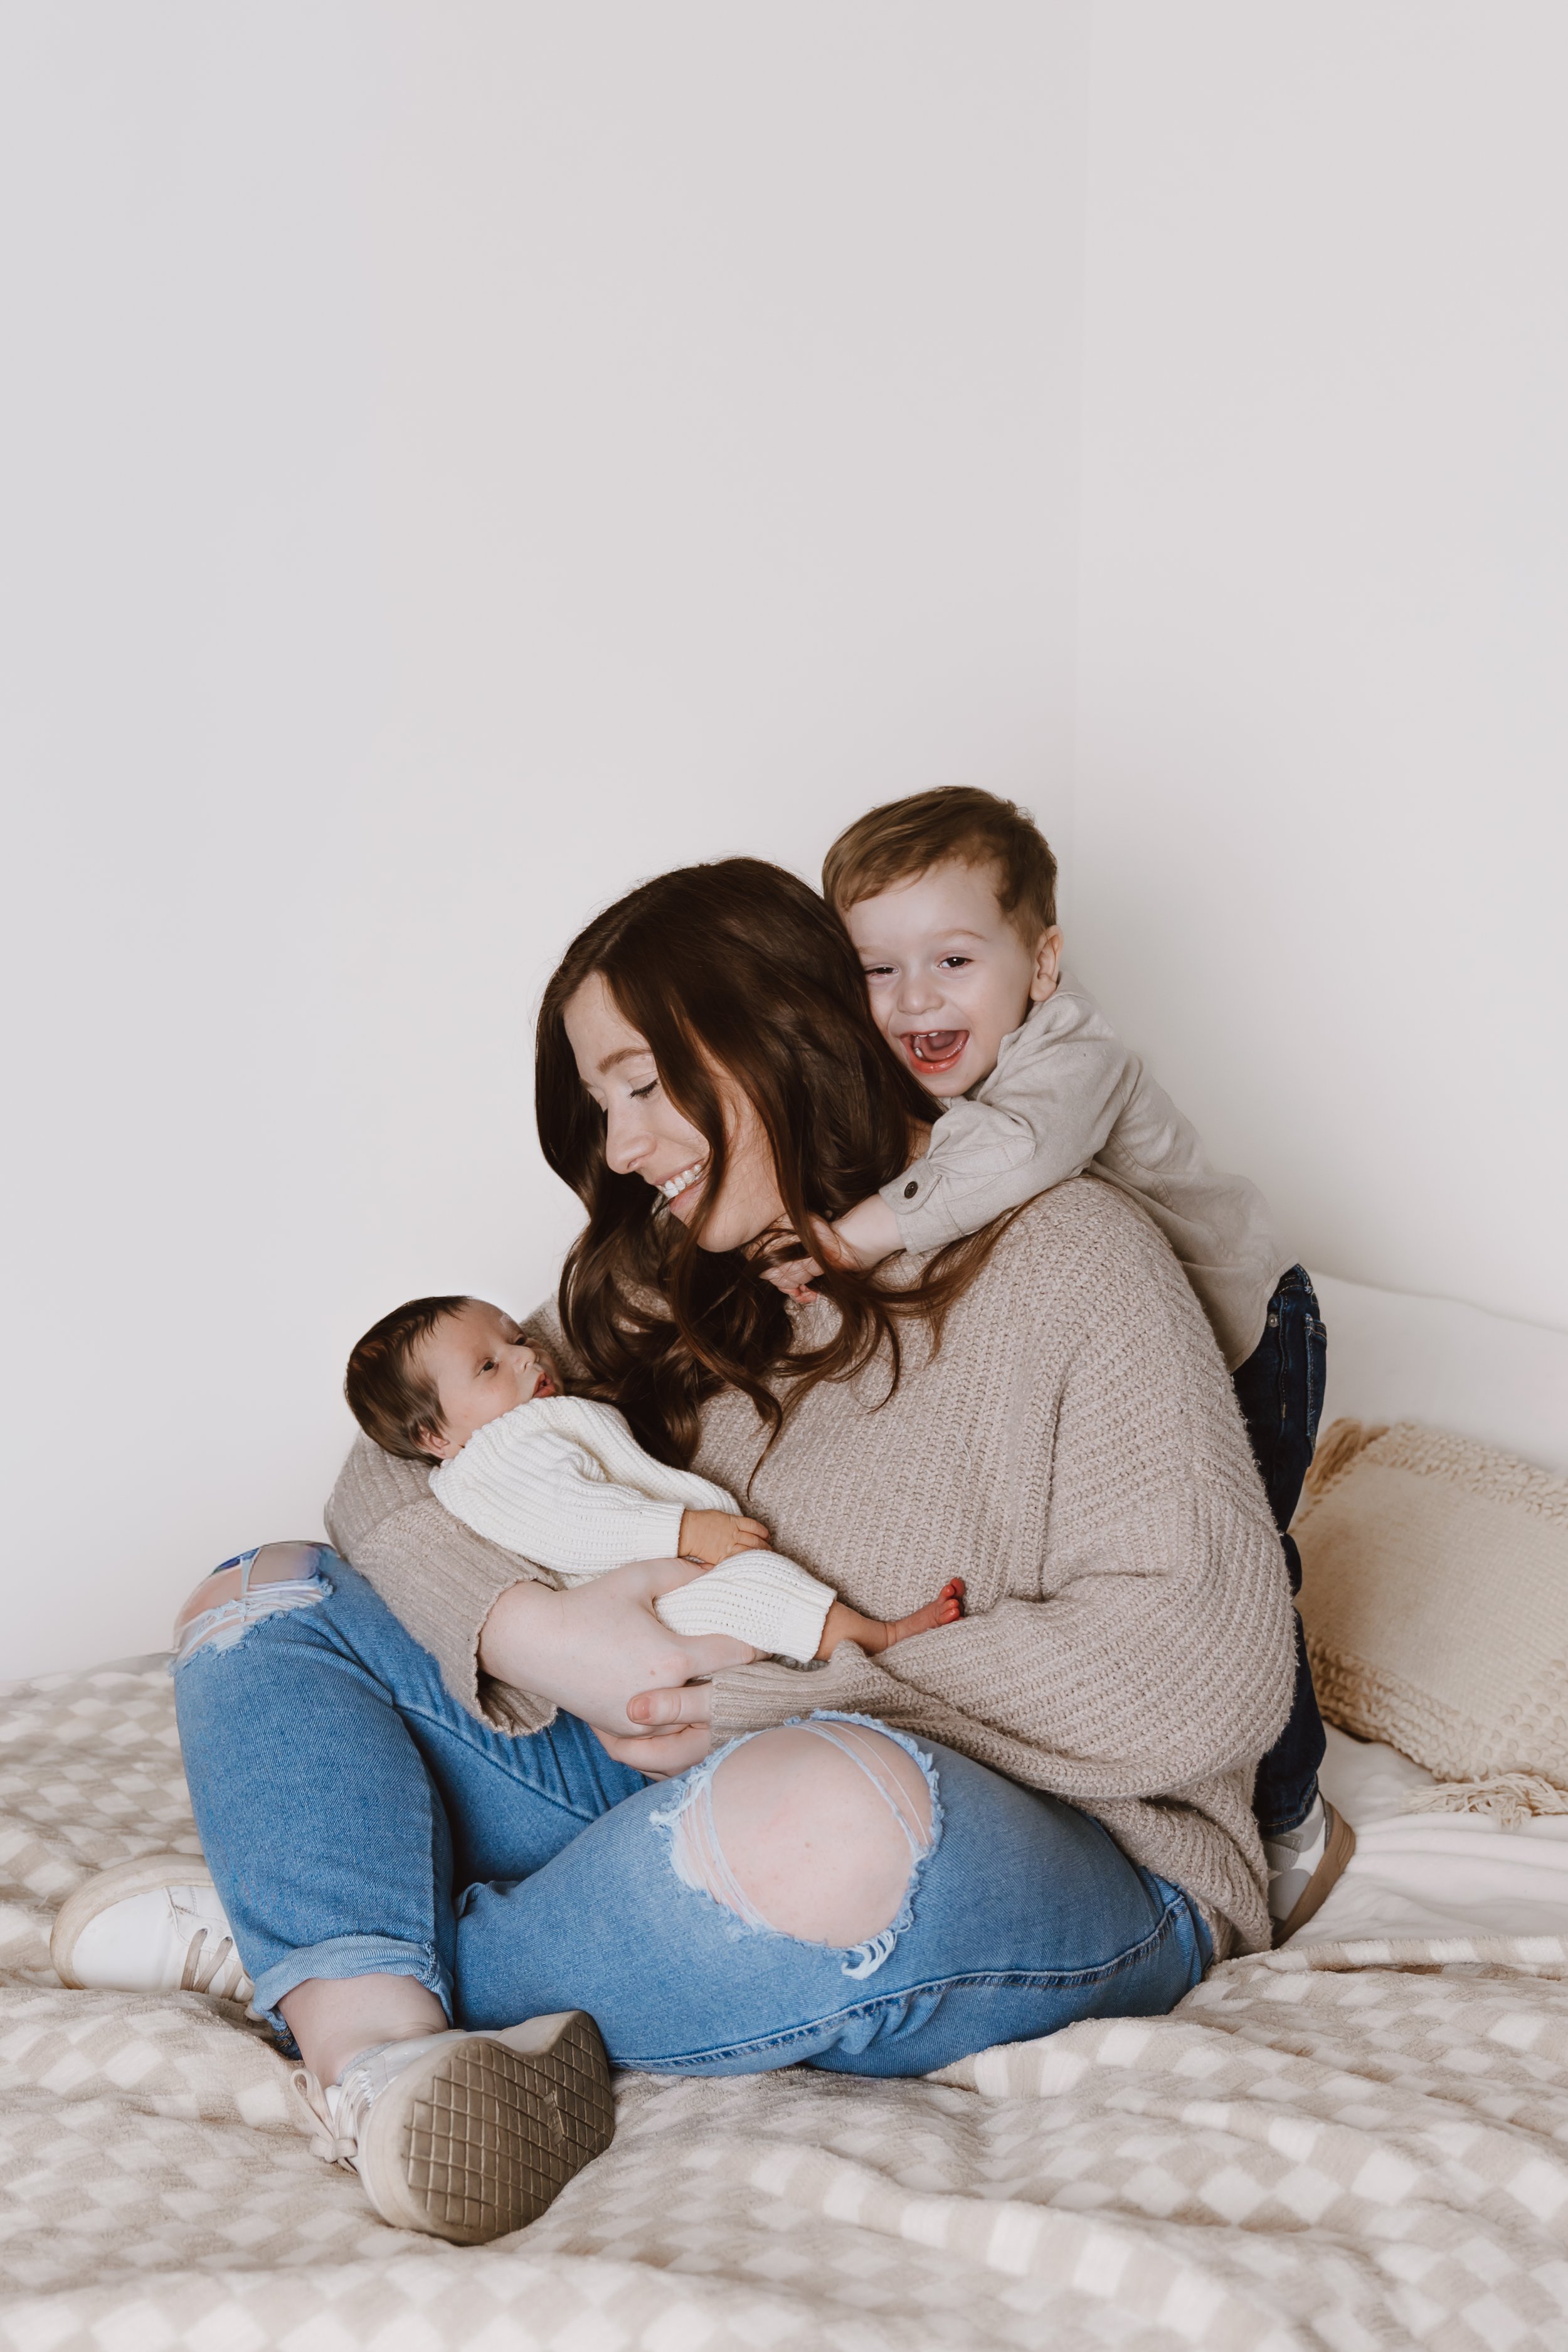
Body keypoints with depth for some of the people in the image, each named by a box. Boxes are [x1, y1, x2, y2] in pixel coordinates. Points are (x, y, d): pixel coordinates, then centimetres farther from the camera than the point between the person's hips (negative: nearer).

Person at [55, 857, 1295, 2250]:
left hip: (1065, 1858, -6)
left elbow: (1206, 1670, -17)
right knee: (269, 1604, 2)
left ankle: (320, 1962, -13)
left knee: (822, 1811, -42)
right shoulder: (676, 1291, 12)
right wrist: (536, 1634, -13)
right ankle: (383, 2058, -28)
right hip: (702, 1783, 7)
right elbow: (398, 1468, 9)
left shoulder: (1070, 1262, -8)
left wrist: (789, 1688, -18)